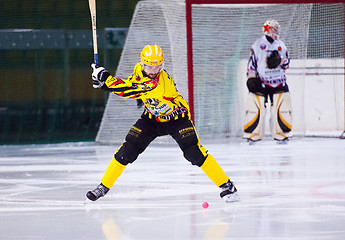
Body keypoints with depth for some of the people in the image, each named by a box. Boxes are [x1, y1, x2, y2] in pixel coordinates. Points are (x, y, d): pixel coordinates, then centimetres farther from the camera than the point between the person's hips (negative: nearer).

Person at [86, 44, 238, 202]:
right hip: (152, 118, 6)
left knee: (195, 153, -20)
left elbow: (129, 91, -39)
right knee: (127, 151, -4)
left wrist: (105, 79, -36)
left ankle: (226, 185, -9)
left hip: (176, 117, -6)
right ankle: (104, 186, 9)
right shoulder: (140, 69, -14)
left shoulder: (160, 82, -37)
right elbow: (132, 82, 10)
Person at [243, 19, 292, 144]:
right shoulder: (258, 45, -1)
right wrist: (251, 77, -5)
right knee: (255, 107, -9)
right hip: (260, 82, -3)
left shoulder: (281, 45, 9)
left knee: (282, 108, -4)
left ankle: (281, 134, 5)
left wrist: (280, 60, -11)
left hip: (278, 82, 3)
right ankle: (252, 135, 0)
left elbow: (287, 63, 11)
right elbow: (251, 62, 3)